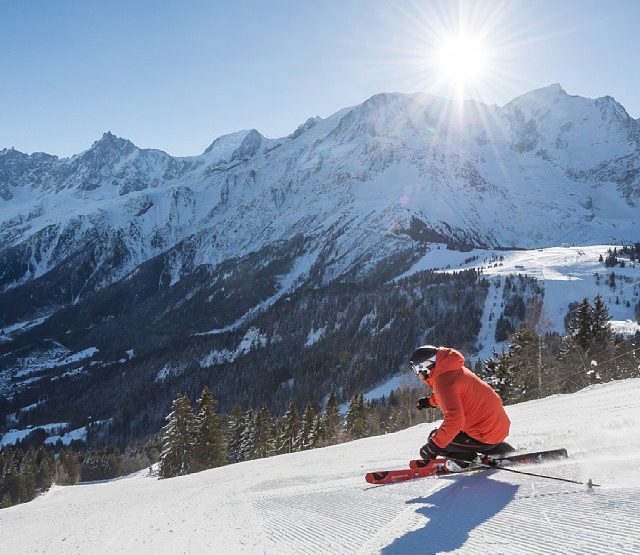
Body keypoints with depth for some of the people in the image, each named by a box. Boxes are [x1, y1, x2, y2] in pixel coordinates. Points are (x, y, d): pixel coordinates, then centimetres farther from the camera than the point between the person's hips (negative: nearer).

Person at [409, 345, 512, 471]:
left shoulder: (443, 381, -20)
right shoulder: (454, 370, 9)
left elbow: (454, 419, -30)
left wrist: (434, 445, -27)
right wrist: (430, 401, 34)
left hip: (486, 435, -9)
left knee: (435, 441, -8)